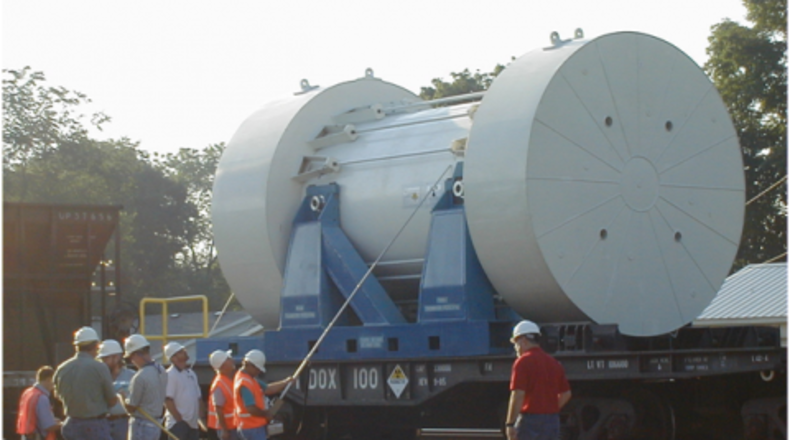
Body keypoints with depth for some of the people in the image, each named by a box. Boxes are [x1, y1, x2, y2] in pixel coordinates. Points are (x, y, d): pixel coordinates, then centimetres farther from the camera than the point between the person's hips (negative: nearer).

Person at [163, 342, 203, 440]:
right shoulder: (170, 375, -12)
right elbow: (168, 400, -17)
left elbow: (198, 398, 19)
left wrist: (200, 417, 9)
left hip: (193, 423, 9)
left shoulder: (191, 373, 16)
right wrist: (179, 419, -18)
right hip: (177, 424, -8)